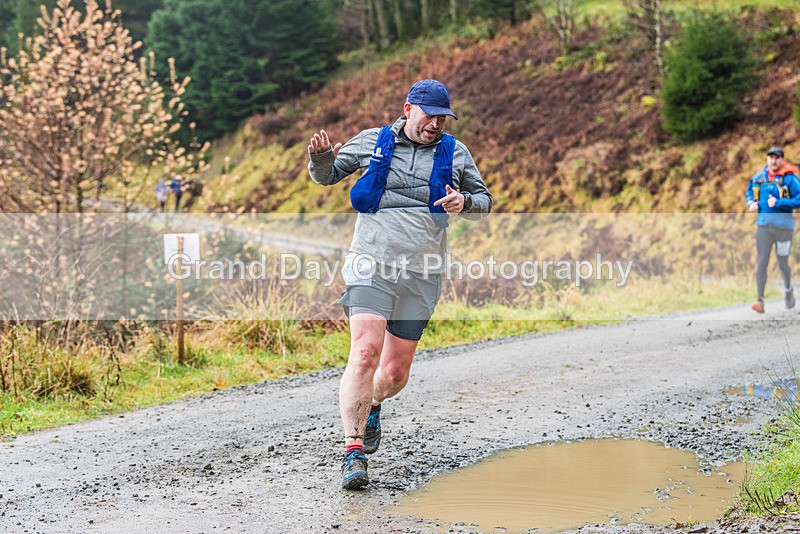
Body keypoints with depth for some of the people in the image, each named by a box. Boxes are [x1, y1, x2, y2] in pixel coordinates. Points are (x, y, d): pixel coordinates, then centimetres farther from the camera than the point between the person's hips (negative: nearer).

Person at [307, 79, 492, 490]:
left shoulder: (455, 153, 10)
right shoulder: (372, 142, 6)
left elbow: (483, 201, 17)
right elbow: (326, 175, 15)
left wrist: (464, 203, -7)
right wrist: (321, 155, -8)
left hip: (422, 275, 2)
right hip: (371, 266, -2)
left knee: (395, 372, 6)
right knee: (366, 351, -22)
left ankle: (372, 406, 42)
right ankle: (354, 450, -20)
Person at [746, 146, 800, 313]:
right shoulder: (759, 177, 4)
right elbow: (750, 189, 22)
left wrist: (778, 203, -22)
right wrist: (751, 203, 3)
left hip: (783, 226, -3)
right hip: (763, 225, 3)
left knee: (782, 264, 9)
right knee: (762, 262, -6)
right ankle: (760, 300, -8)